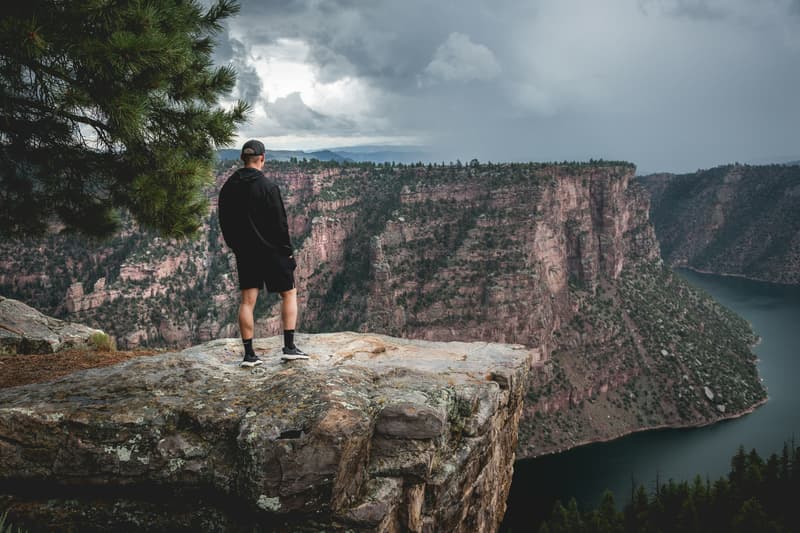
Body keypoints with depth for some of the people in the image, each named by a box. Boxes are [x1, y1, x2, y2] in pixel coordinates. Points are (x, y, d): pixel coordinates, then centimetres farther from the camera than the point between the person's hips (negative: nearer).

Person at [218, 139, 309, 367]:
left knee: (247, 301, 6)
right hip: (271, 251, -5)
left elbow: (224, 222, 10)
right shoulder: (268, 186, -13)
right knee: (289, 294, 8)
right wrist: (288, 251, -4)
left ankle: (249, 354, 6)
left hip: (244, 252, 5)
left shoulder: (228, 187, 5)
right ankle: (289, 347, 4)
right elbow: (279, 223, -14)